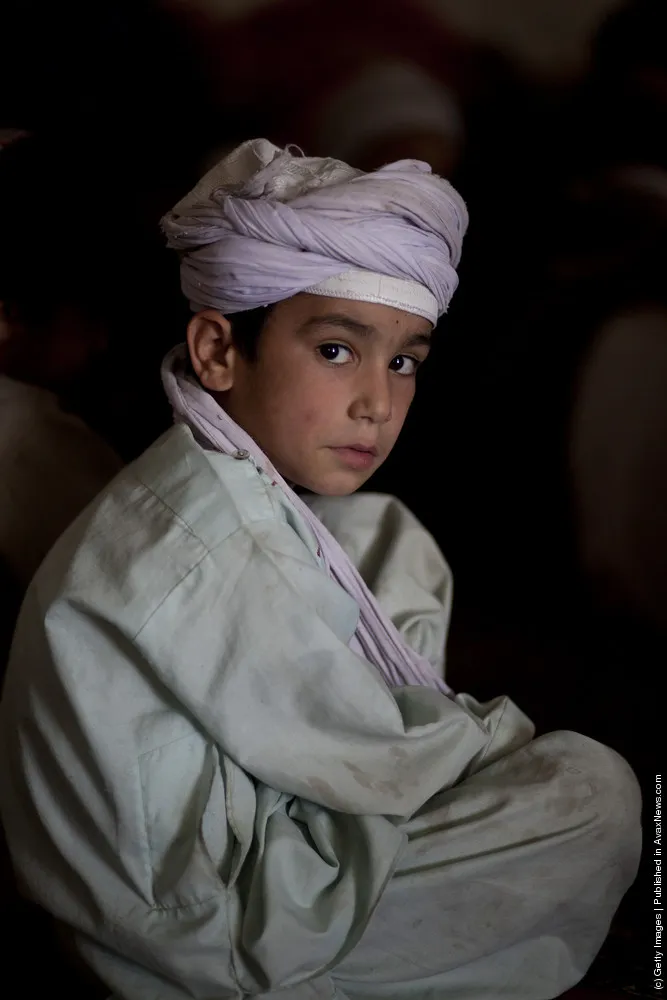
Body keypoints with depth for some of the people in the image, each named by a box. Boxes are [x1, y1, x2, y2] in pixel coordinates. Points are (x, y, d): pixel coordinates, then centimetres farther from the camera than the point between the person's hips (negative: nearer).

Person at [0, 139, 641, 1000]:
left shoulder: (206, 478, -5)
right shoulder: (215, 563, -33)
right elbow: (383, 766, -20)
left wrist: (411, 700, -1)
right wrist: (496, 729, -3)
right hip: (205, 926, -9)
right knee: (595, 793, -9)